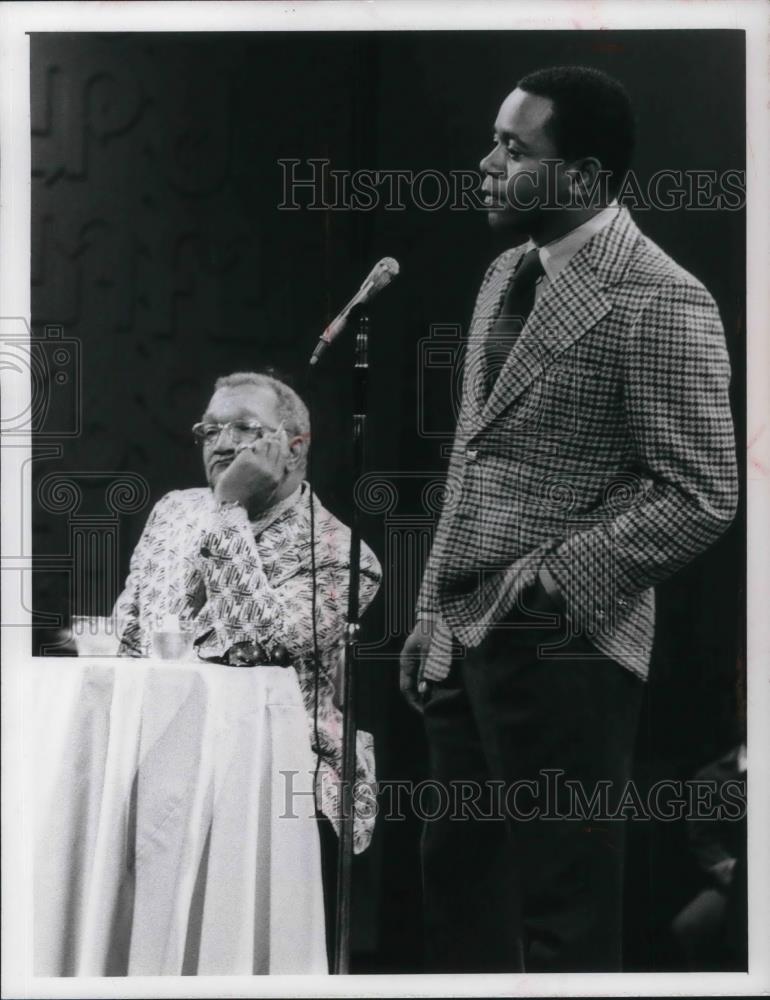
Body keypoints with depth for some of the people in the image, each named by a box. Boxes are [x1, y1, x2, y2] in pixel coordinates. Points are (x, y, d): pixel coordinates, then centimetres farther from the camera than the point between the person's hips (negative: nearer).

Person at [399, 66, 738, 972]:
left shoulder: (658, 305, -14)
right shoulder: (506, 276, 13)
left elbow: (701, 497, -16)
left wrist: (555, 575, -19)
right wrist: (433, 612, 16)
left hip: (559, 649, -9)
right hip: (465, 637, 9)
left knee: (562, 913, 0)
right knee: (456, 883, 14)